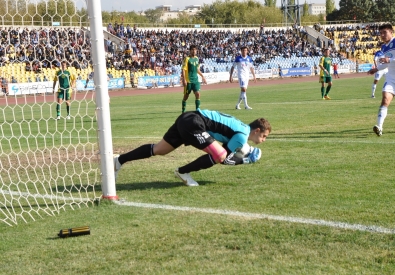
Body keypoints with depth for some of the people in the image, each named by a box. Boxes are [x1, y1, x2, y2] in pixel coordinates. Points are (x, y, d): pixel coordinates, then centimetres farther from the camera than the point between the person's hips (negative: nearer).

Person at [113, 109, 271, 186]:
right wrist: (246, 160, 1)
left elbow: (230, 144, 26)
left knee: (158, 150, 17)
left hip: (187, 118, 9)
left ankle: (119, 160, 19)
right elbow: (225, 158, -9)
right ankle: (183, 172, 0)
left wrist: (246, 150, 18)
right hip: (193, 124, -9)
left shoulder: (241, 128, 16)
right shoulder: (243, 135, -11)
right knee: (219, 155, -15)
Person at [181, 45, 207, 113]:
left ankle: (197, 109, 0)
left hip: (195, 80, 5)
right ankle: (183, 110, 16)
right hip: (188, 80, -5)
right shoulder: (187, 59, -10)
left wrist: (202, 76, 22)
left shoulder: (196, 58, 10)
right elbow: (183, 70, -13)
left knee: (198, 94, -6)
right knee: (186, 95, 4)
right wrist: (184, 79, -21)